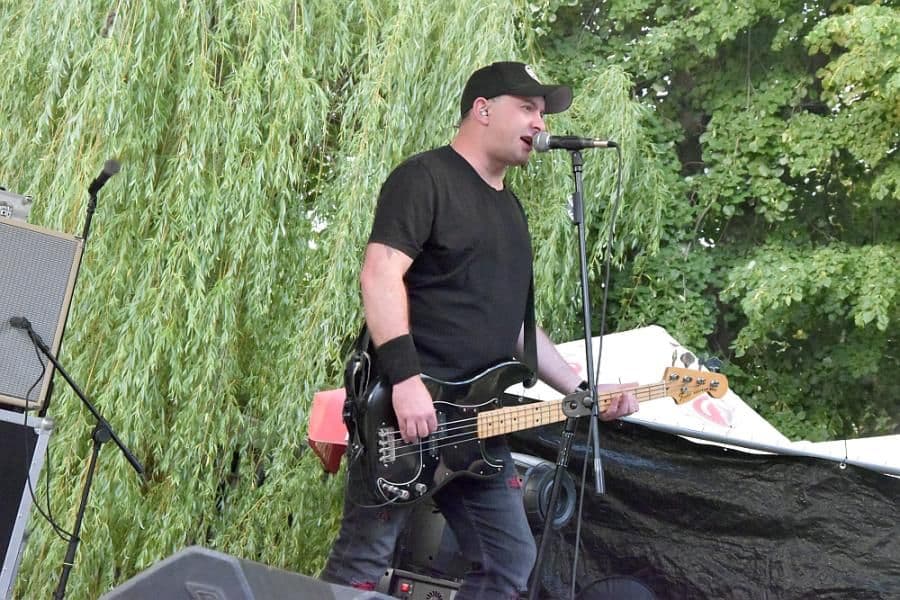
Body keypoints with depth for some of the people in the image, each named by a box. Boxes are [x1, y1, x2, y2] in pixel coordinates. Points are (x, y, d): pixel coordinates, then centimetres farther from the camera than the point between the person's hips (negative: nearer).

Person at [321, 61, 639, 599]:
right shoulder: (426, 177, -5)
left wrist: (582, 390, 16)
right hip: (406, 406, -9)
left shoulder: (510, 208, 22)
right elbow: (380, 273, -18)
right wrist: (406, 378, -27)